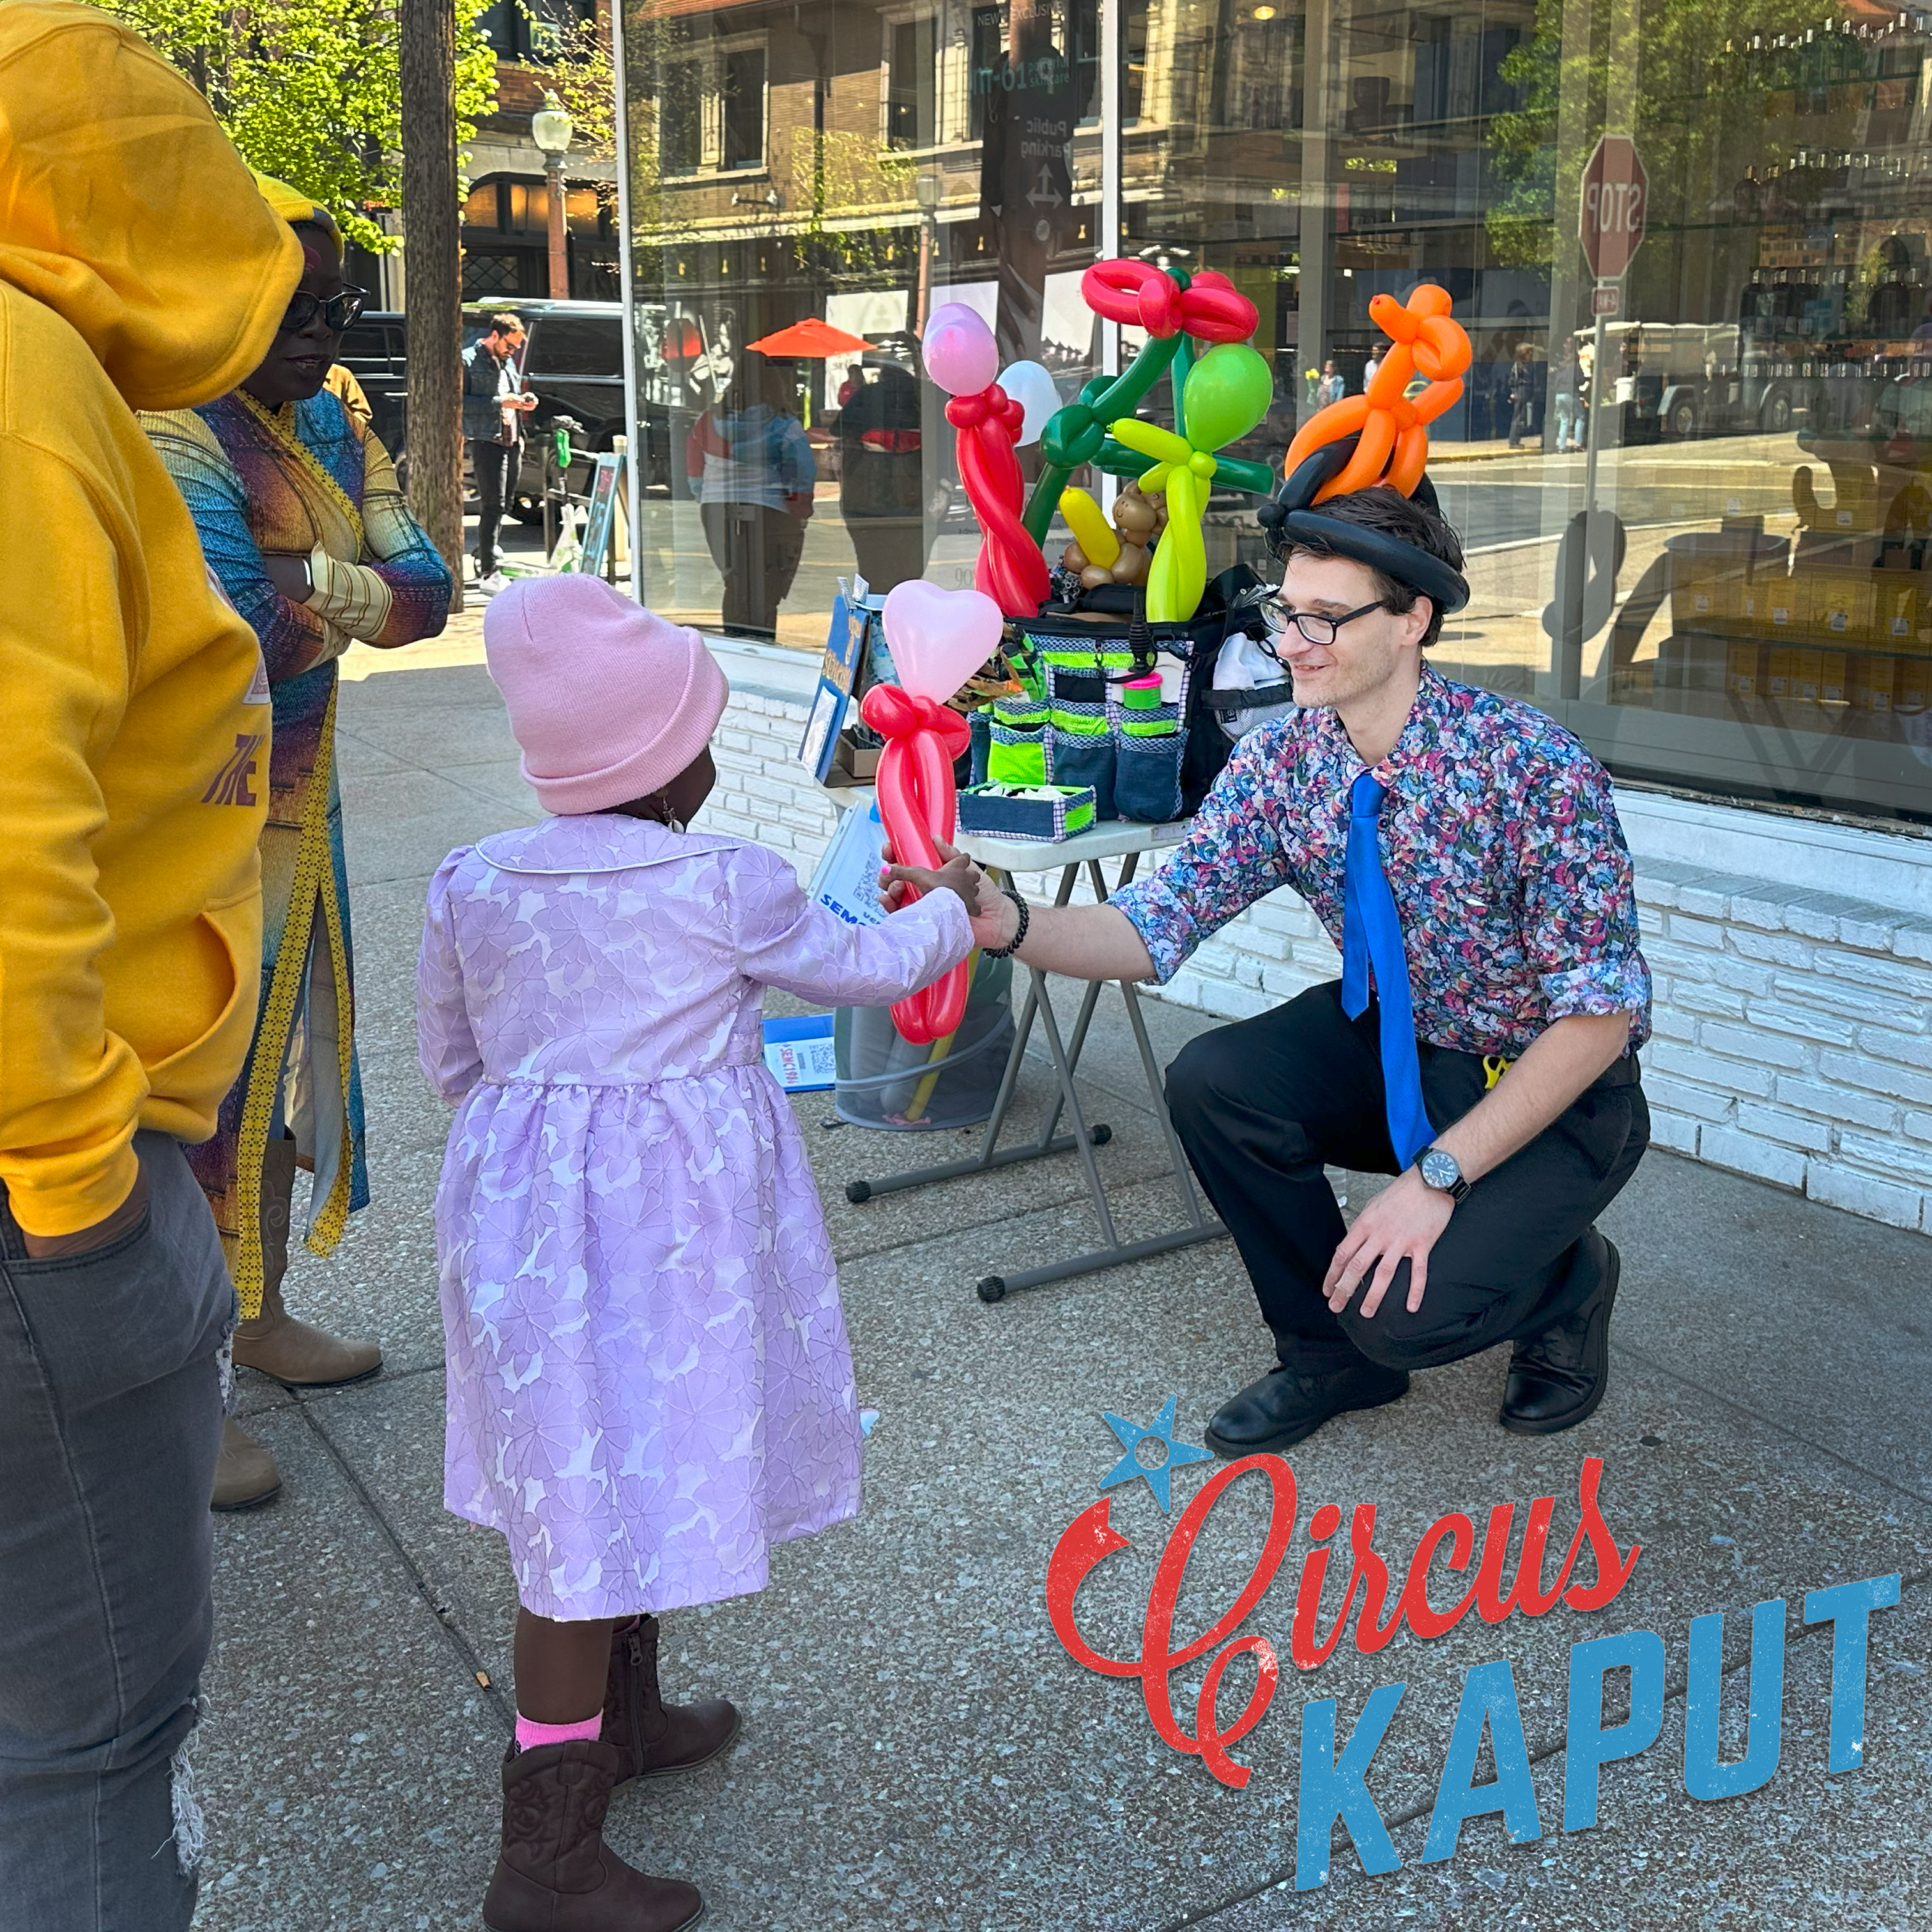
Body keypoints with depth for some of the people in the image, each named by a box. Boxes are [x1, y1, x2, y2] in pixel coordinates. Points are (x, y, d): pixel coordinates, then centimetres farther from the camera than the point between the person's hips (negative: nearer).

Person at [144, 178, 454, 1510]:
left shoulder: (328, 425, 7)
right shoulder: (177, 441, -19)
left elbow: (425, 595, -3)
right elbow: (240, 643, -29)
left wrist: (305, 581, -19)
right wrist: (351, 596, -13)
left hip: (296, 811, 8)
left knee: (285, 1053, 18)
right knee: (198, 1081, -1)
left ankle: (259, 1313, 36)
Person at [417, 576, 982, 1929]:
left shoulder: (473, 883, 1)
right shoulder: (724, 881, -12)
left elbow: (453, 1059, 12)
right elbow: (866, 968, 3)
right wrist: (950, 907, 22)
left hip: (528, 1196, 6)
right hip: (670, 1208, -6)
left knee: (589, 1468, 22)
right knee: (619, 1494, 1)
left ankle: (623, 1718, 44)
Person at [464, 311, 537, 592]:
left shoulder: (509, 363, 21)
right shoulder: (468, 361, -3)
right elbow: (460, 402, -13)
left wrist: (523, 402, 9)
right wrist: (500, 403, -18)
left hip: (512, 442, 8)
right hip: (486, 441, -8)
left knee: (503, 505, 10)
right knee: (493, 506, -13)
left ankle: (485, 560, 20)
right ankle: (489, 574, -15)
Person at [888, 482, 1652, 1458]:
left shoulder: (1533, 770, -26)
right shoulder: (1282, 759, -10)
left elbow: (1597, 1015, -23)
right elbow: (1159, 923, -15)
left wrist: (1439, 1175, -27)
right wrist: (1006, 924, -35)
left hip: (1555, 1086, -6)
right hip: (1395, 1042, 6)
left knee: (1403, 1308, -25)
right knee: (1210, 1082, -19)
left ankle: (1568, 1283, 12)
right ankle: (1326, 1353, 5)